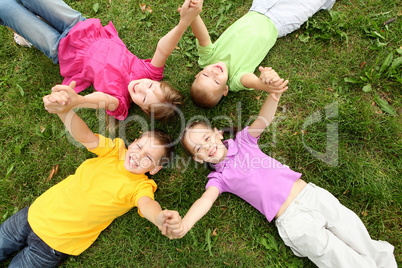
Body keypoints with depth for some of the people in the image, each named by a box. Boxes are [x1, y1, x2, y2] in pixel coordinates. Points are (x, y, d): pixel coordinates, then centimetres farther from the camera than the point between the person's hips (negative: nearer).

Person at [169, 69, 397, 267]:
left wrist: (274, 94, -31)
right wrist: (184, 224, -37)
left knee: (360, 240, 6)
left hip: (309, 192, 2)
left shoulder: (243, 141, 6)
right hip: (293, 221, -2)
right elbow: (206, 199, -17)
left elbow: (263, 120, -10)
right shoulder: (219, 177, 1)